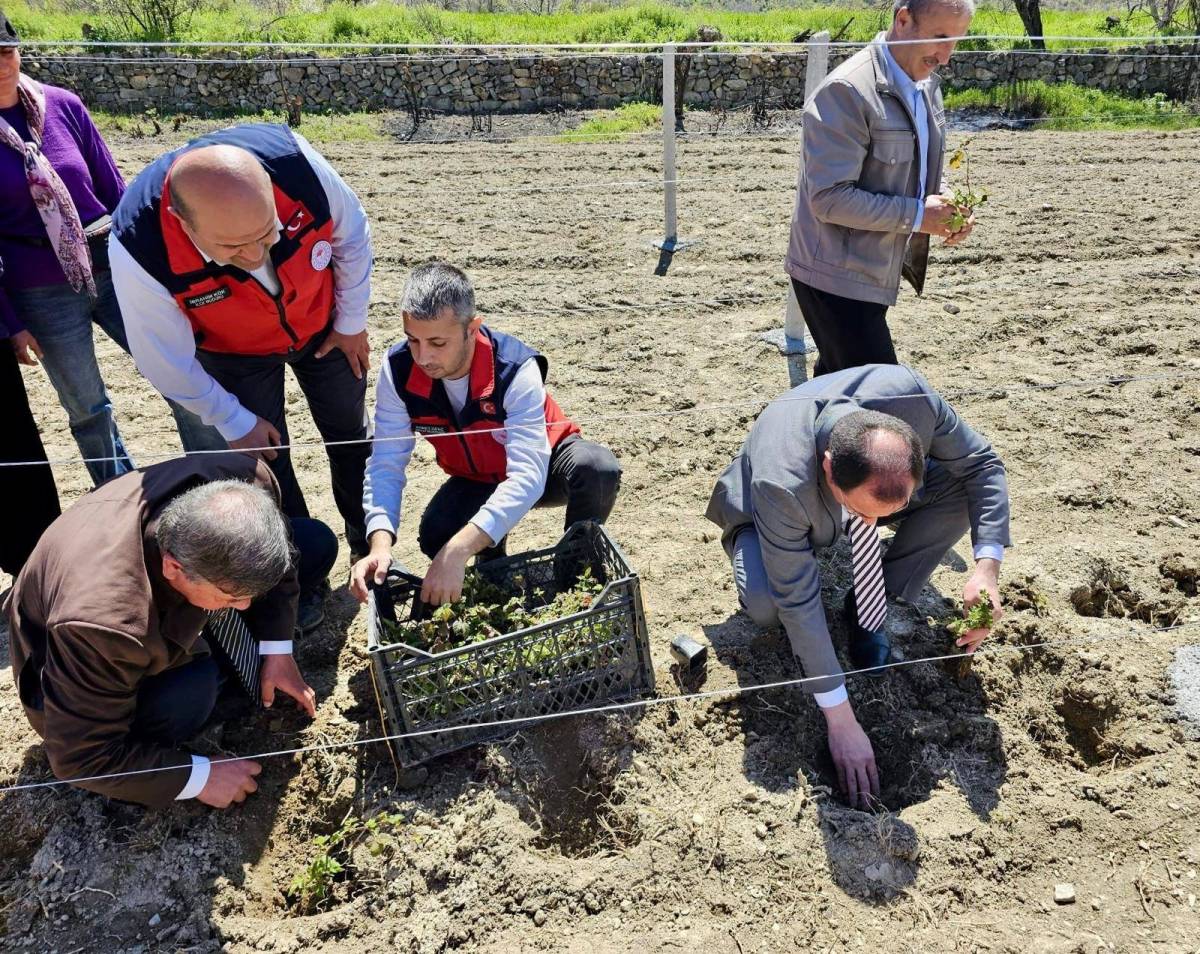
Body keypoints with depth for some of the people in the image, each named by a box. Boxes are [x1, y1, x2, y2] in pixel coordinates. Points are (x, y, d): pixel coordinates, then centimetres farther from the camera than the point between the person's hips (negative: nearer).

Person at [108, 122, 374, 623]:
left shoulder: (292, 159, -39)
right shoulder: (139, 248, -39)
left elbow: (351, 233, -16)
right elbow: (168, 361, -21)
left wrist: (351, 322, -5)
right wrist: (235, 422, -10)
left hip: (323, 326, 2)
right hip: (236, 354, -2)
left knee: (350, 436, 16)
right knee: (266, 461, 4)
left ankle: (371, 548, 40)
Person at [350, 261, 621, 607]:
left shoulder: (515, 368, -35)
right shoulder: (399, 369, -23)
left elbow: (527, 474, -43)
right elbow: (386, 463, -22)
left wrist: (458, 551, -54)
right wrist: (380, 545, -40)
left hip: (541, 465, -2)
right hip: (476, 479, 3)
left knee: (597, 468, -36)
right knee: (435, 537, -28)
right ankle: (494, 570, 8)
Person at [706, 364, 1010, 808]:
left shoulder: (910, 393, -37)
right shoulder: (780, 484, -44)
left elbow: (981, 464, -19)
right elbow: (798, 603, -35)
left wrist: (987, 566, -33)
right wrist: (840, 720, -29)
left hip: (860, 483, 5)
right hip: (764, 517, -4)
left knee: (961, 489, -22)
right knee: (765, 603, -37)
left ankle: (867, 614, -4)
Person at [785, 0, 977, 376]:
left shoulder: (925, 84, 11)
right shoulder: (845, 91, -18)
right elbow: (830, 198, -24)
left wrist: (945, 204, 1)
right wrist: (917, 215, -19)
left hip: (873, 272, 9)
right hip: (836, 276, -9)